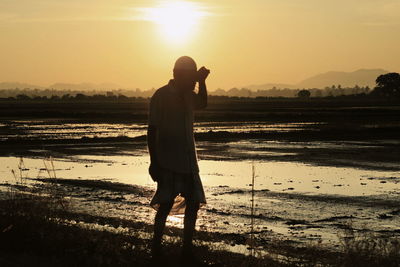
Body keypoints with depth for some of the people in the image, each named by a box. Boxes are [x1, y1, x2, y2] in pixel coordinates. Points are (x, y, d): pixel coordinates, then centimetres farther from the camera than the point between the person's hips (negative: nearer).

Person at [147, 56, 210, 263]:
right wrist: (153, 162, -15)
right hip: (167, 161, -7)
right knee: (166, 204, -8)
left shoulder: (188, 95, 10)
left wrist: (202, 81, 13)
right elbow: (152, 130, -11)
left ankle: (187, 249, 13)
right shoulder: (161, 96, -10)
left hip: (188, 160, 7)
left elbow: (202, 104, 31)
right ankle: (156, 249, 2)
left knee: (193, 202, 4)